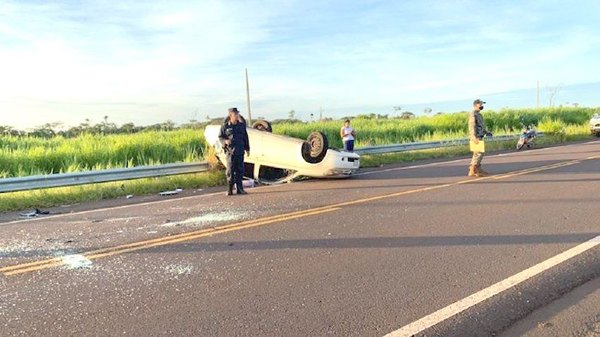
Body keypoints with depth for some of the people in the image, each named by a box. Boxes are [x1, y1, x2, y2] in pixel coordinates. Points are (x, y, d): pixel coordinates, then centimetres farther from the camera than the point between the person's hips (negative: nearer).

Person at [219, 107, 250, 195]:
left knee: (240, 170, 5)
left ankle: (240, 189, 13)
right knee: (230, 170, -2)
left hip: (240, 151, 3)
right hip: (230, 151, -3)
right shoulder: (225, 126, -1)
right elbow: (220, 136, 5)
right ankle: (229, 190, 4)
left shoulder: (241, 125, 8)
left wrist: (247, 149, 15)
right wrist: (225, 141, -16)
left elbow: (245, 137, 14)